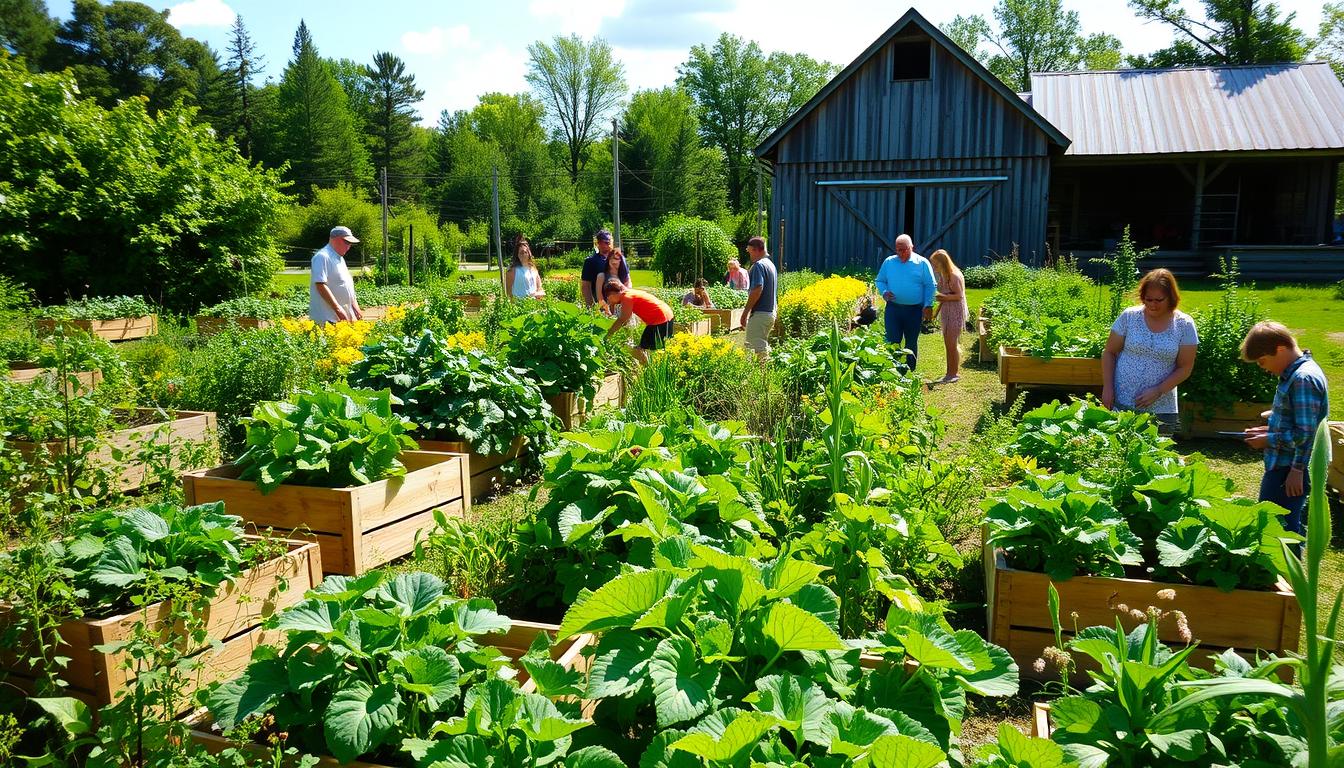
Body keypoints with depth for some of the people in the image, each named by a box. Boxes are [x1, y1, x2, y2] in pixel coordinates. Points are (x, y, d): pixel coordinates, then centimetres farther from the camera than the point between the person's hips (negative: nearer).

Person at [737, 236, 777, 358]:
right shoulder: (771, 264, 15)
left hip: (760, 314, -10)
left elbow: (757, 290, -23)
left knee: (756, 348, -7)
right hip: (771, 312, 10)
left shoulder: (758, 265, -14)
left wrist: (745, 312, -18)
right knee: (763, 347, 16)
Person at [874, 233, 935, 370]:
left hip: (914, 310, -1)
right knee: (892, 341, -4)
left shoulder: (922, 263, 0)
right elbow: (880, 281, 14)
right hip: (893, 308, 1)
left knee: (911, 343, 9)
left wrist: (928, 306, -10)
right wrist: (884, 293, -7)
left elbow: (930, 287, 0)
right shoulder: (888, 262, 6)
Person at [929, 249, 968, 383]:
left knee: (952, 344, -6)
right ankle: (950, 373, 16)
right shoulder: (942, 275, 9)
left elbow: (959, 296, -18)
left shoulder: (954, 276, -17)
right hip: (946, 312, 9)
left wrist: (944, 297, -28)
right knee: (948, 344, 10)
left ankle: (955, 373, 3)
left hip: (956, 313, -9)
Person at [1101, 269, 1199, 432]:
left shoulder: (1184, 325, -1)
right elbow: (1109, 352, 5)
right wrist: (1107, 388, -4)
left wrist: (1158, 391, -12)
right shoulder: (1129, 316, -1)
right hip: (1121, 403, 0)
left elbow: (1185, 368, 0)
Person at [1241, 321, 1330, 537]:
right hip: (1282, 465, 10)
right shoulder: (1295, 373, 10)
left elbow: (1305, 434, -23)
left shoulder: (1303, 379, -21)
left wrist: (1269, 440, -12)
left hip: (1289, 470, -10)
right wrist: (1271, 429, 8)